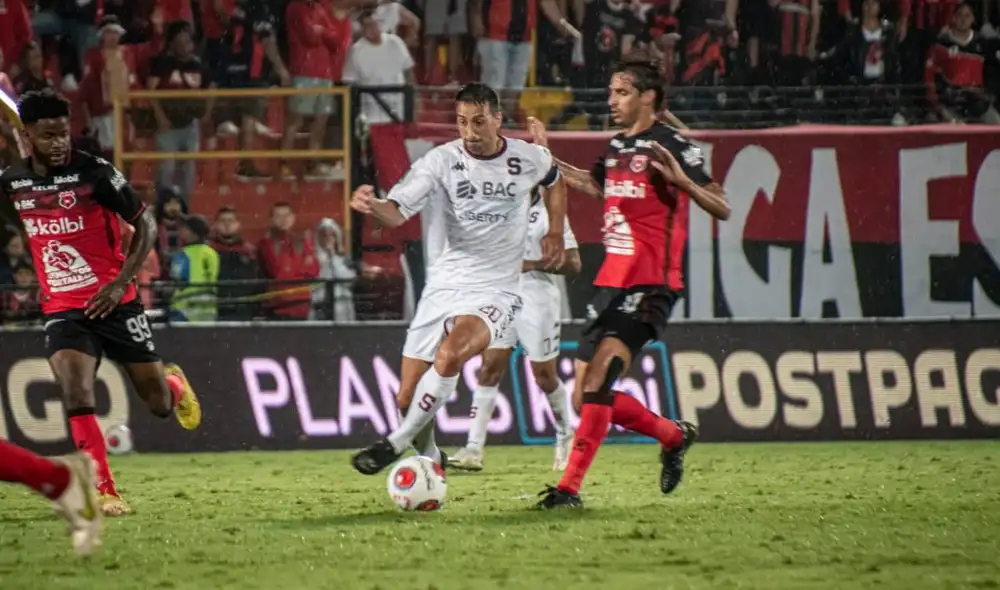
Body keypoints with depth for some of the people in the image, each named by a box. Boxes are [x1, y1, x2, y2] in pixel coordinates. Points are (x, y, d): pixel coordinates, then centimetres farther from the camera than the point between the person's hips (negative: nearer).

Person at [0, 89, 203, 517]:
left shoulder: (95, 173, -13)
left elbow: (146, 224, -7)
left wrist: (122, 281, -15)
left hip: (114, 304, -2)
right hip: (62, 310, 2)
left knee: (160, 405, 6)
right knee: (76, 397, -21)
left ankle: (173, 382, 43)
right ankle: (104, 493, -14)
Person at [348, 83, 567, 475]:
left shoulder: (529, 159, 0)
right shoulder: (441, 161, -6)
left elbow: (554, 181, 26)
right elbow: (397, 213, -18)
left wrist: (555, 232, 16)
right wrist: (373, 206, -40)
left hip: (495, 291, -2)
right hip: (443, 286, 2)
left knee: (450, 354, -32)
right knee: (408, 398, 1)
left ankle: (396, 444, -22)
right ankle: (430, 460, 30)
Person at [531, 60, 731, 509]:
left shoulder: (673, 147, -9)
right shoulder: (617, 147, 14)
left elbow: (722, 209, -16)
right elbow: (595, 186, 38)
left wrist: (680, 180, -32)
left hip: (650, 287, -8)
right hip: (611, 283, 8)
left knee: (597, 381, -22)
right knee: (587, 402, 7)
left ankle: (570, 487, -21)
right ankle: (674, 436, 28)